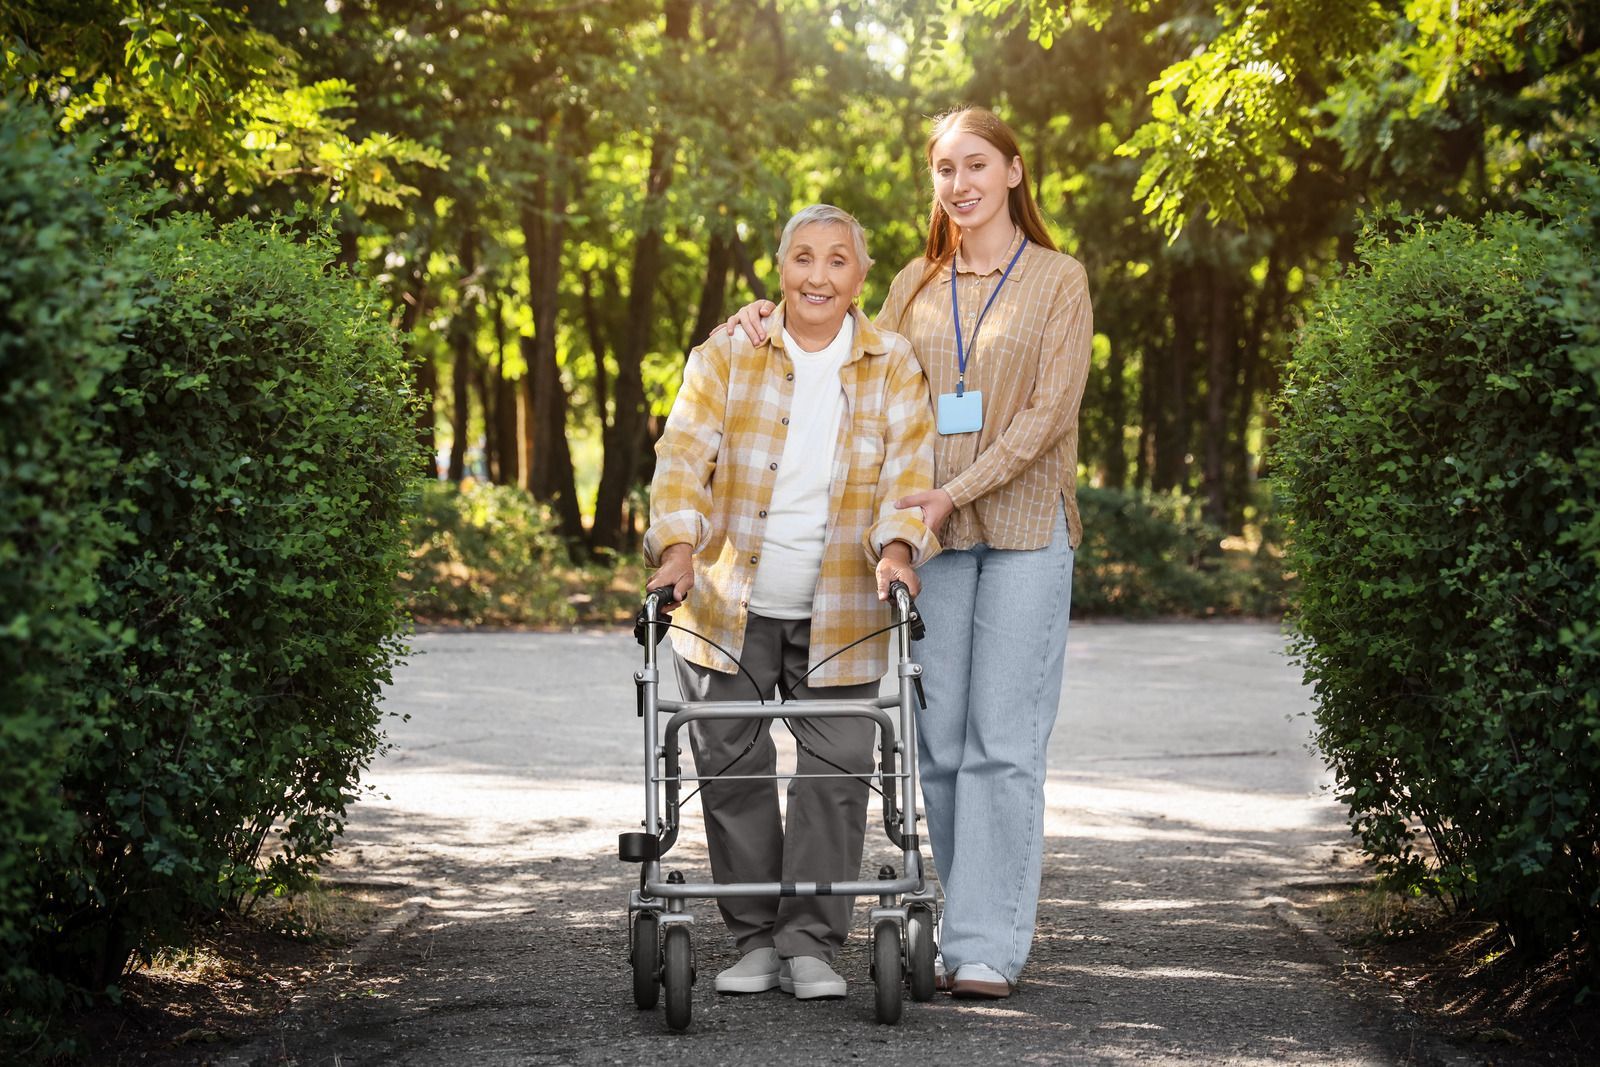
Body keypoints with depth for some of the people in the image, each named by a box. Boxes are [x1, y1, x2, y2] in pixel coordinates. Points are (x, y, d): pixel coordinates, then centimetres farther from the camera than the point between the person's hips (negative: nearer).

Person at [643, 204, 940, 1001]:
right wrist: (678, 543, -24)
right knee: (732, 768, 3)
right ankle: (754, 939, 14)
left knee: (836, 771, -3)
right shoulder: (727, 356, 1)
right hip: (728, 604, 0)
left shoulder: (893, 368, 3)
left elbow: (910, 467, -6)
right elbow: (683, 454, -8)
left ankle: (811, 942, 6)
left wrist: (896, 546, -25)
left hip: (840, 617, 0)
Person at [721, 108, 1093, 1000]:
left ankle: (990, 946, -5)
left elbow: (1049, 411, -6)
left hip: (1024, 529, -4)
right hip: (933, 533, 4)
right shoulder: (917, 285, 16)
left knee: (1003, 740, -7)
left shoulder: (1058, 281, 3)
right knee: (939, 740, 2)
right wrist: (777, 326, 6)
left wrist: (956, 491, -16)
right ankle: (966, 927, 11)